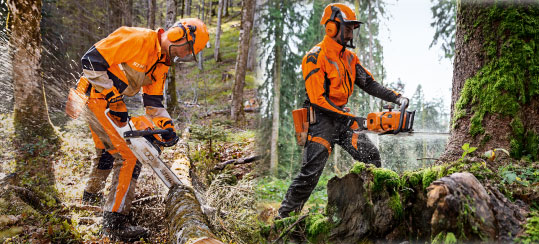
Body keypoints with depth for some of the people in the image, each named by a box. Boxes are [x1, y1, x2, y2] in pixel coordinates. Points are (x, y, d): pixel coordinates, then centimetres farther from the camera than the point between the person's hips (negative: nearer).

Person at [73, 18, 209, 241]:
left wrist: (167, 126, -3)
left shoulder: (162, 64, 8)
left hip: (108, 104, 10)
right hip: (94, 97, -10)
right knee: (129, 157, -14)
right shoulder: (138, 39, -22)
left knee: (107, 151, 29)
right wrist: (115, 99, -22)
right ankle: (114, 223, -8)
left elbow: (153, 102, 12)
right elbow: (91, 60, -24)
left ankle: (91, 196, 54)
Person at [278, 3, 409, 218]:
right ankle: (284, 216, -3)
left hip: (342, 118, 8)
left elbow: (369, 83, 11)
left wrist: (396, 97, -3)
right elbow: (318, 99, -20)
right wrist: (347, 117, -23)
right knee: (310, 172, -12)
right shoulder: (316, 57, -15)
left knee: (371, 156, 7)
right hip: (321, 120, -8)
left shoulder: (349, 57, 12)